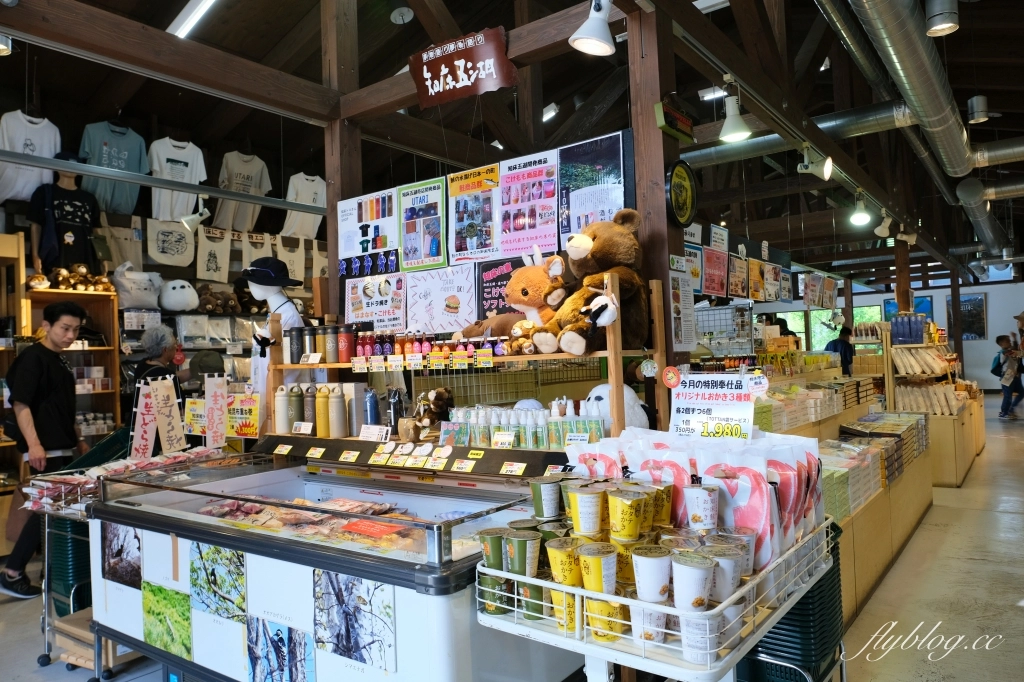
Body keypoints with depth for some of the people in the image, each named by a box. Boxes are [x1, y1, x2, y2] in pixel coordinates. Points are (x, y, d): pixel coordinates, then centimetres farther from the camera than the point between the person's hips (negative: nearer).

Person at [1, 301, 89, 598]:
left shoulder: (60, 361, 15)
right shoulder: (32, 358, -11)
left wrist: (78, 439, 23)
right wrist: (33, 444, -27)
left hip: (63, 448, 9)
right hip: (45, 450, -9)